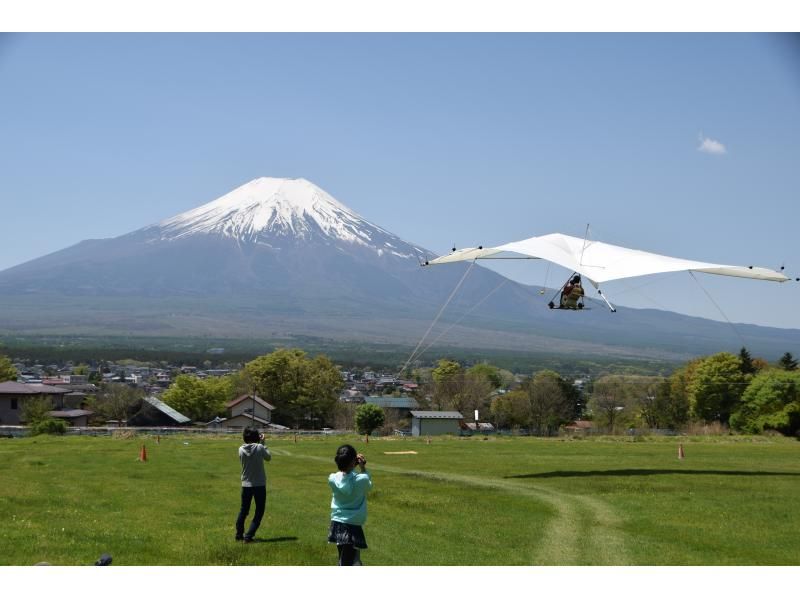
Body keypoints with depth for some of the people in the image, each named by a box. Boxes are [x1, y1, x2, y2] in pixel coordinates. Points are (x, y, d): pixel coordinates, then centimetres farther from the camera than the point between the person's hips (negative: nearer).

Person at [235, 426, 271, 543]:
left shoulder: (241, 449, -4)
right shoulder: (259, 448, -13)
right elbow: (268, 457, 4)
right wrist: (262, 443, 8)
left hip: (246, 485, 4)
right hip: (259, 485, -3)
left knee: (243, 510, 20)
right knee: (259, 512, 7)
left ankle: (239, 534, 30)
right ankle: (248, 536, -2)